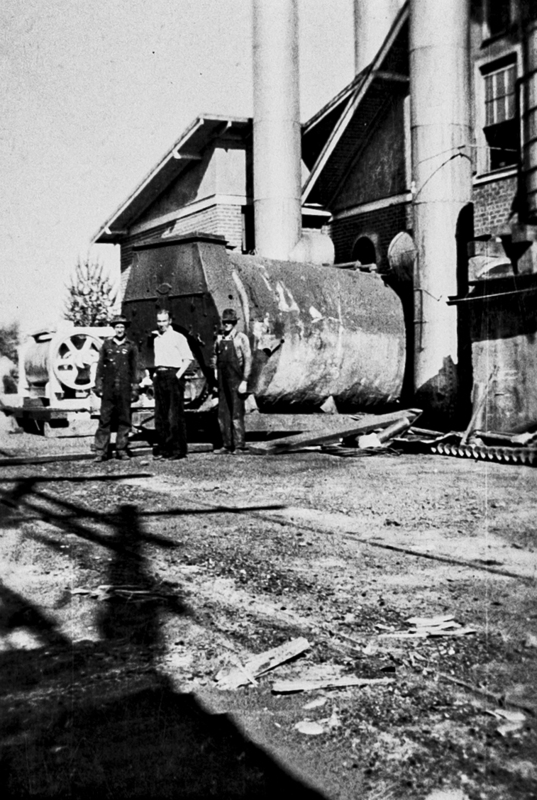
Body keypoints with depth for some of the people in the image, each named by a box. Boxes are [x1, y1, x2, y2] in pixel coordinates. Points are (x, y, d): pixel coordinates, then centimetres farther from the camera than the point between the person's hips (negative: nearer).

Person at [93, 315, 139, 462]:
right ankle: (100, 451, 0)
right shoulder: (106, 344, 9)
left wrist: (135, 388, 2)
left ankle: (122, 450, 11)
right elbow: (100, 365, 9)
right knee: (104, 419, -2)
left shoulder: (131, 346, 8)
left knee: (124, 420, 3)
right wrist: (98, 384, 2)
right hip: (108, 388, 0)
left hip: (125, 388, 0)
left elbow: (135, 369, 8)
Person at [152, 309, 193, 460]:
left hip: (173, 375, -7)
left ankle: (179, 450, -3)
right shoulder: (156, 339, 17)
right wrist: (155, 373, 12)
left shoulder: (178, 337, -3)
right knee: (160, 415, 6)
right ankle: (163, 449, 12)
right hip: (159, 376, 7)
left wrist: (178, 374, -15)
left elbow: (188, 358, -7)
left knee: (176, 415, -6)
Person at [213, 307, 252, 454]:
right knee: (223, 414, 6)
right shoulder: (219, 339, 11)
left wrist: (244, 381, -13)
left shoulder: (241, 338, -4)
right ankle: (227, 445, 13)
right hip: (222, 381, 6)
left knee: (237, 414, -4)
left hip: (236, 381, -5)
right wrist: (216, 380, 11)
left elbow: (248, 360, -7)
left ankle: (239, 446, 1)